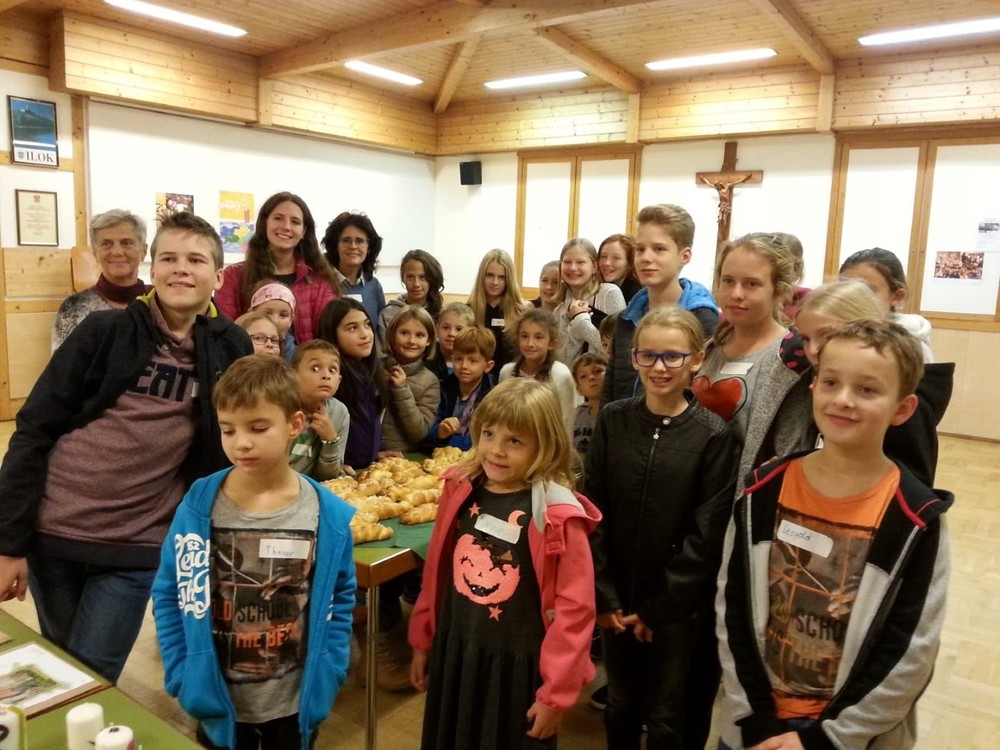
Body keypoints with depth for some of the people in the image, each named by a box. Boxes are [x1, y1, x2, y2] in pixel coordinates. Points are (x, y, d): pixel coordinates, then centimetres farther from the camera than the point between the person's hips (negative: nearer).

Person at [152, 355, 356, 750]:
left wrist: (325, 679, -6)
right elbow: (168, 594, -3)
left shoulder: (330, 516, -13)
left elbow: (340, 599, -2)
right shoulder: (197, 506, -13)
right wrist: (184, 677, -8)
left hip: (296, 706, 0)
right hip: (217, 705, 0)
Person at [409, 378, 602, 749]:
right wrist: (422, 640, 12)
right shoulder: (461, 490, -5)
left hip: (517, 665, -4)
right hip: (453, 656, 5)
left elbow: (575, 608, -16)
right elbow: (436, 574, 5)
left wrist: (556, 691, -12)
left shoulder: (557, 515, -20)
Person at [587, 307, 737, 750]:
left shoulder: (714, 436, -12)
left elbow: (706, 534, -12)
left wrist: (658, 608, -11)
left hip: (680, 606, -2)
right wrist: (604, 596, -7)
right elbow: (592, 512, -3)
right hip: (617, 600, 3)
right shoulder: (612, 421, -4)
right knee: (620, 704, 19)